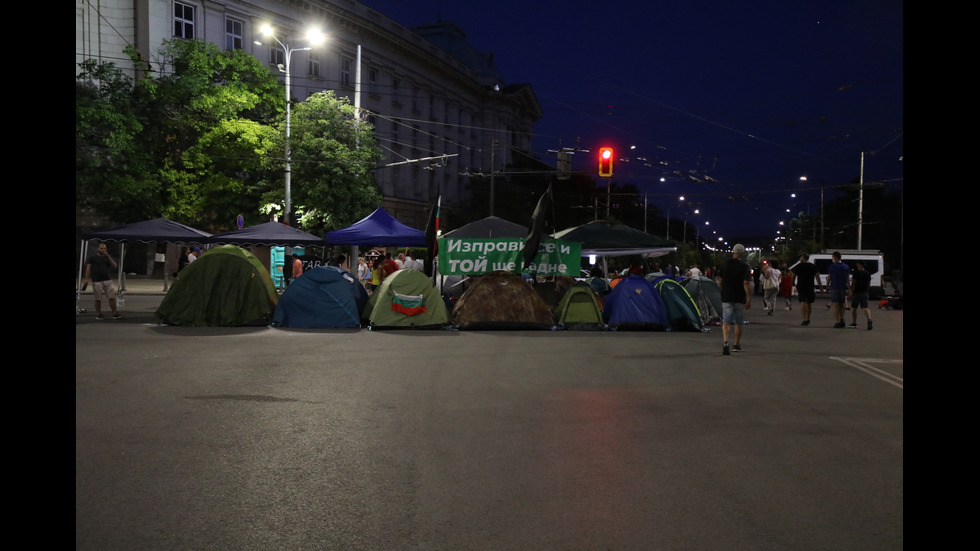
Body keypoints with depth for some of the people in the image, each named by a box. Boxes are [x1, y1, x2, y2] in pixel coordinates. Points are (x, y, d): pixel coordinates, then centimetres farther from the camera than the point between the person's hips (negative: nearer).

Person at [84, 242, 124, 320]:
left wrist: (108, 256, -5)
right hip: (97, 281, -2)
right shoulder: (92, 258, 9)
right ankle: (98, 314, 14)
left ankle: (115, 314, -4)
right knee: (98, 299, 2)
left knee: (112, 297, -6)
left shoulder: (108, 258, 17)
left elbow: (115, 266, 3)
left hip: (108, 280, 2)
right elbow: (88, 268, 3)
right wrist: (87, 279, -8)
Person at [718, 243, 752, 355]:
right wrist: (749, 299, -13)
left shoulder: (726, 264, 3)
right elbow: (746, 284, -15)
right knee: (738, 323, 13)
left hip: (726, 297, 2)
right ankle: (737, 345, 22)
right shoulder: (745, 267, -8)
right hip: (740, 298, -1)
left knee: (726, 322, -3)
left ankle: (726, 342, -24)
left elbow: (720, 281, 9)